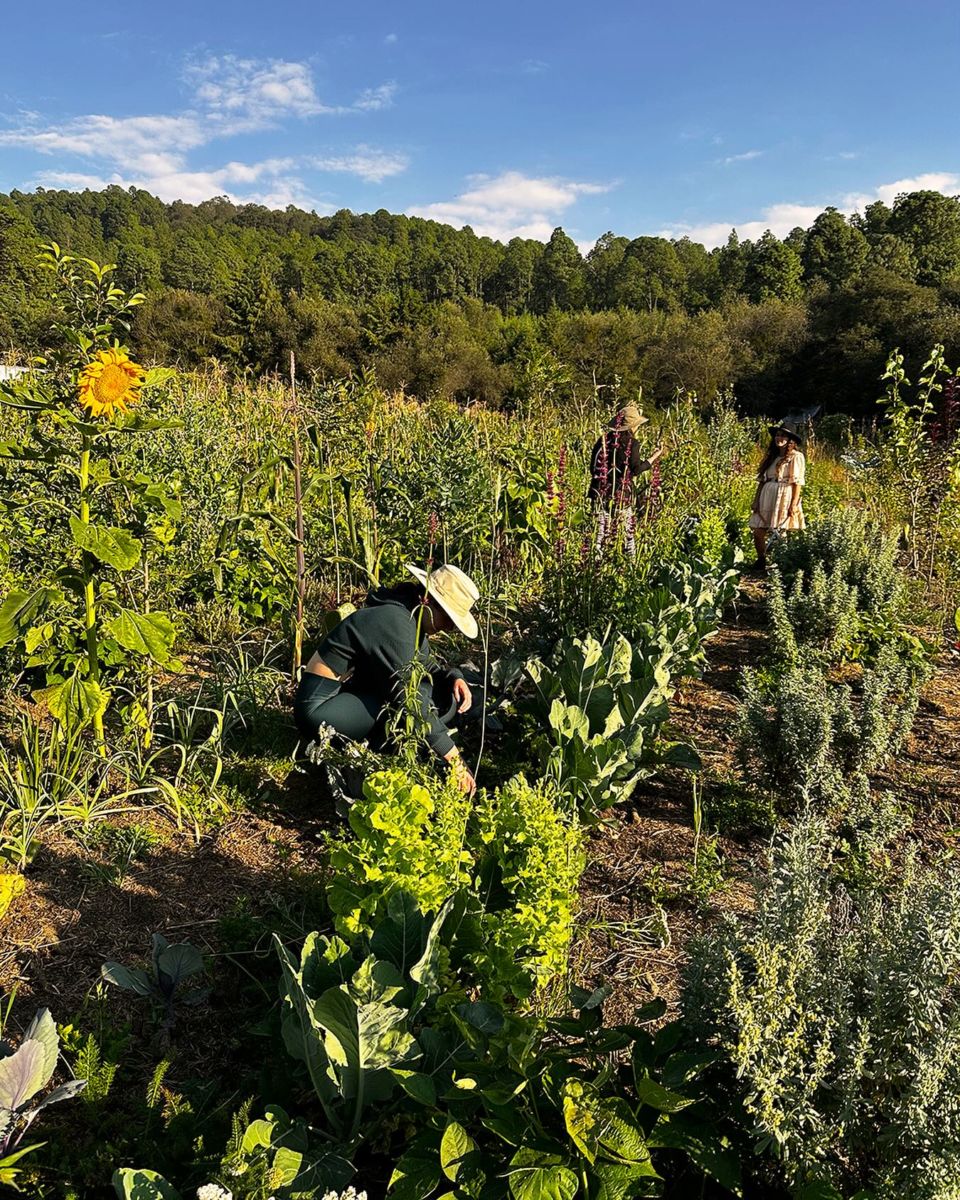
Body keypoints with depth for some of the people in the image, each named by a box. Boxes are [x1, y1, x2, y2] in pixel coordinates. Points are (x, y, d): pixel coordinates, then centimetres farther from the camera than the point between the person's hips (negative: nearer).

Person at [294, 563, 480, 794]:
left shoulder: (412, 619, 4)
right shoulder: (394, 622, -25)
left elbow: (429, 668, 15)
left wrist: (454, 678, -10)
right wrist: (457, 764, -27)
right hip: (321, 708, -10)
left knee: (448, 697, 1)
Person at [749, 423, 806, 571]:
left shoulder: (796, 456, -2)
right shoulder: (770, 456, 16)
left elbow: (797, 482, -7)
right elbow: (762, 479, 14)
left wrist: (794, 504, -15)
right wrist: (756, 500, 7)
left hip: (784, 498, -6)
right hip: (767, 497, 6)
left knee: (780, 534, -5)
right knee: (758, 532, 0)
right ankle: (761, 564, 16)